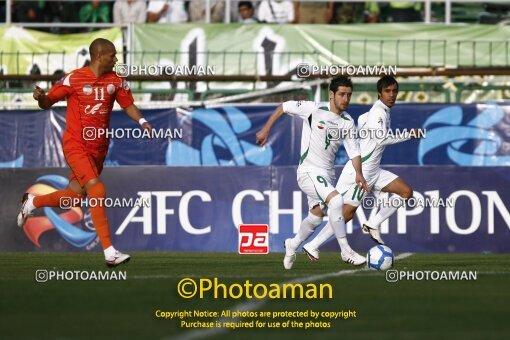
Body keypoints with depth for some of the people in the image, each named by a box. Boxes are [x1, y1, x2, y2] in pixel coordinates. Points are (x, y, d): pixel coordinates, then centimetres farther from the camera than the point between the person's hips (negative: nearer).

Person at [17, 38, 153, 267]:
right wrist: (41, 97, -26)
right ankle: (109, 252, -18)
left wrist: (142, 122, -11)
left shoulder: (116, 81, 3)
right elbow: (48, 103, -3)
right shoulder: (74, 79, -10)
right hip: (76, 145, -6)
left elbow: (128, 105, 9)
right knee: (98, 192, -19)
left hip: (99, 148, 6)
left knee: (75, 195, 14)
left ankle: (32, 202, 43)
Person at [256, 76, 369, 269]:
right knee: (336, 200, -26)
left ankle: (292, 245, 43)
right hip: (309, 171, -7)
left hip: (327, 174, 7)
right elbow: (283, 107, 1)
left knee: (316, 216, 16)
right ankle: (346, 252, -21)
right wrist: (266, 129, 1)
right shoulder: (313, 109, -11)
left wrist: (358, 173, -18)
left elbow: (354, 151, 0)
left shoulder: (348, 122, 3)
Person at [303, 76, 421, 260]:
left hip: (373, 171, 9)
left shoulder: (382, 112, 13)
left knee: (406, 191, 0)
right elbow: (381, 139, -28)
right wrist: (409, 135, -22)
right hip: (360, 171, -9)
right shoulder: (379, 112, -16)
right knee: (347, 212, -7)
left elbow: (361, 119, 29)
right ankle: (312, 246, 1)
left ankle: (373, 224, 2)